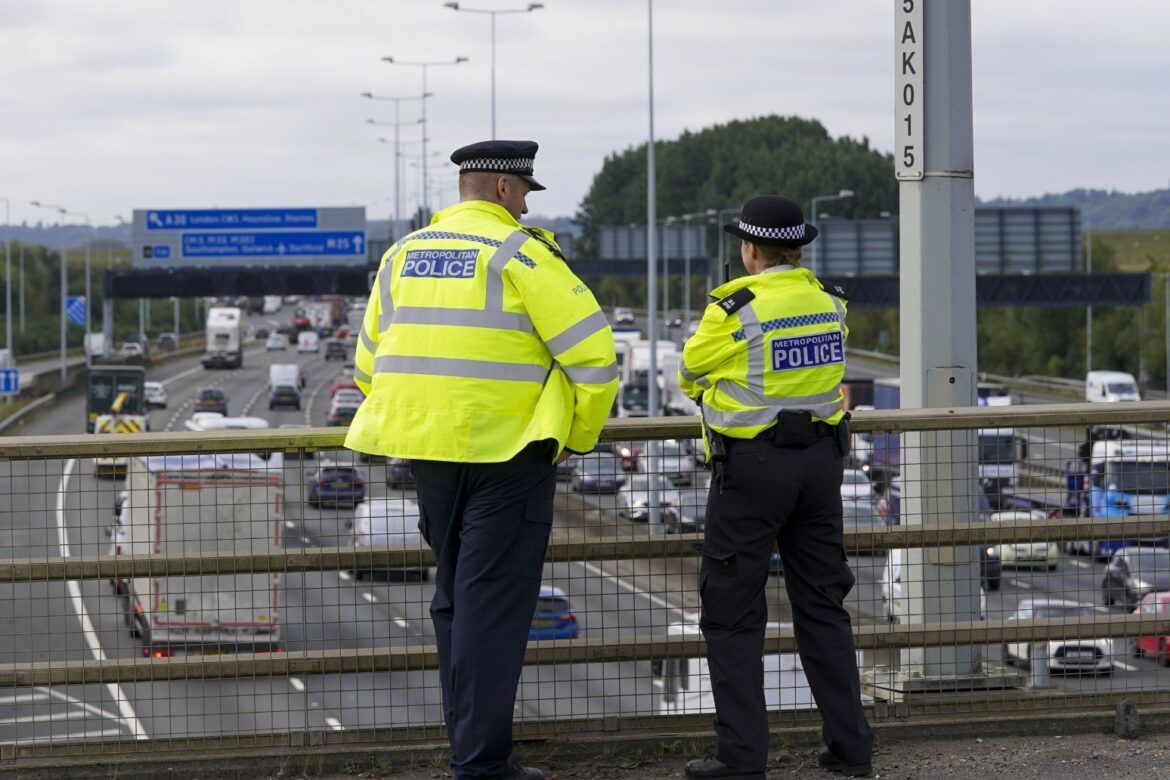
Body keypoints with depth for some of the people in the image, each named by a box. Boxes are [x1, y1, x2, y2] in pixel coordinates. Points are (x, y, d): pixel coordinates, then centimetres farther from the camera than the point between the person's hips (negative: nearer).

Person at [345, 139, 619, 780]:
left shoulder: (403, 255, 11)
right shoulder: (518, 254, -8)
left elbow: (371, 364, 18)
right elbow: (592, 352, -12)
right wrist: (580, 436, 1)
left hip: (428, 450, 6)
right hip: (508, 453, -6)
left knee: (455, 598, 17)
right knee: (494, 606, -4)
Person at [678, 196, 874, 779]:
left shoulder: (736, 308, -14)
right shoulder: (830, 303, 4)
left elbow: (691, 373, 2)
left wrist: (717, 398, 23)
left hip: (752, 464, -6)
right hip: (822, 459, 6)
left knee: (732, 614, 2)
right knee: (822, 604, 13)